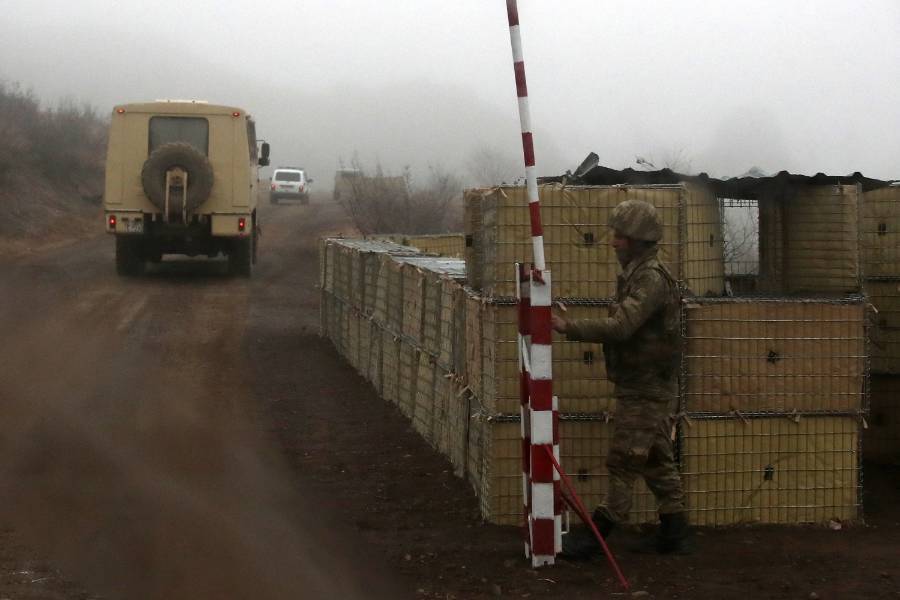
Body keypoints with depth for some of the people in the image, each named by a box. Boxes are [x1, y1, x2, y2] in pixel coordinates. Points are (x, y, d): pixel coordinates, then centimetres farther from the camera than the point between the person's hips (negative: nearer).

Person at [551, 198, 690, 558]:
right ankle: (673, 532, 17)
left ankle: (599, 532, -1)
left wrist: (568, 328, -28)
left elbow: (620, 327, -29)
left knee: (623, 461, -5)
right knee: (657, 461, 12)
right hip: (646, 388, 10)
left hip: (646, 390, -10)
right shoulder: (637, 275, 14)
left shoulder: (651, 279, -19)